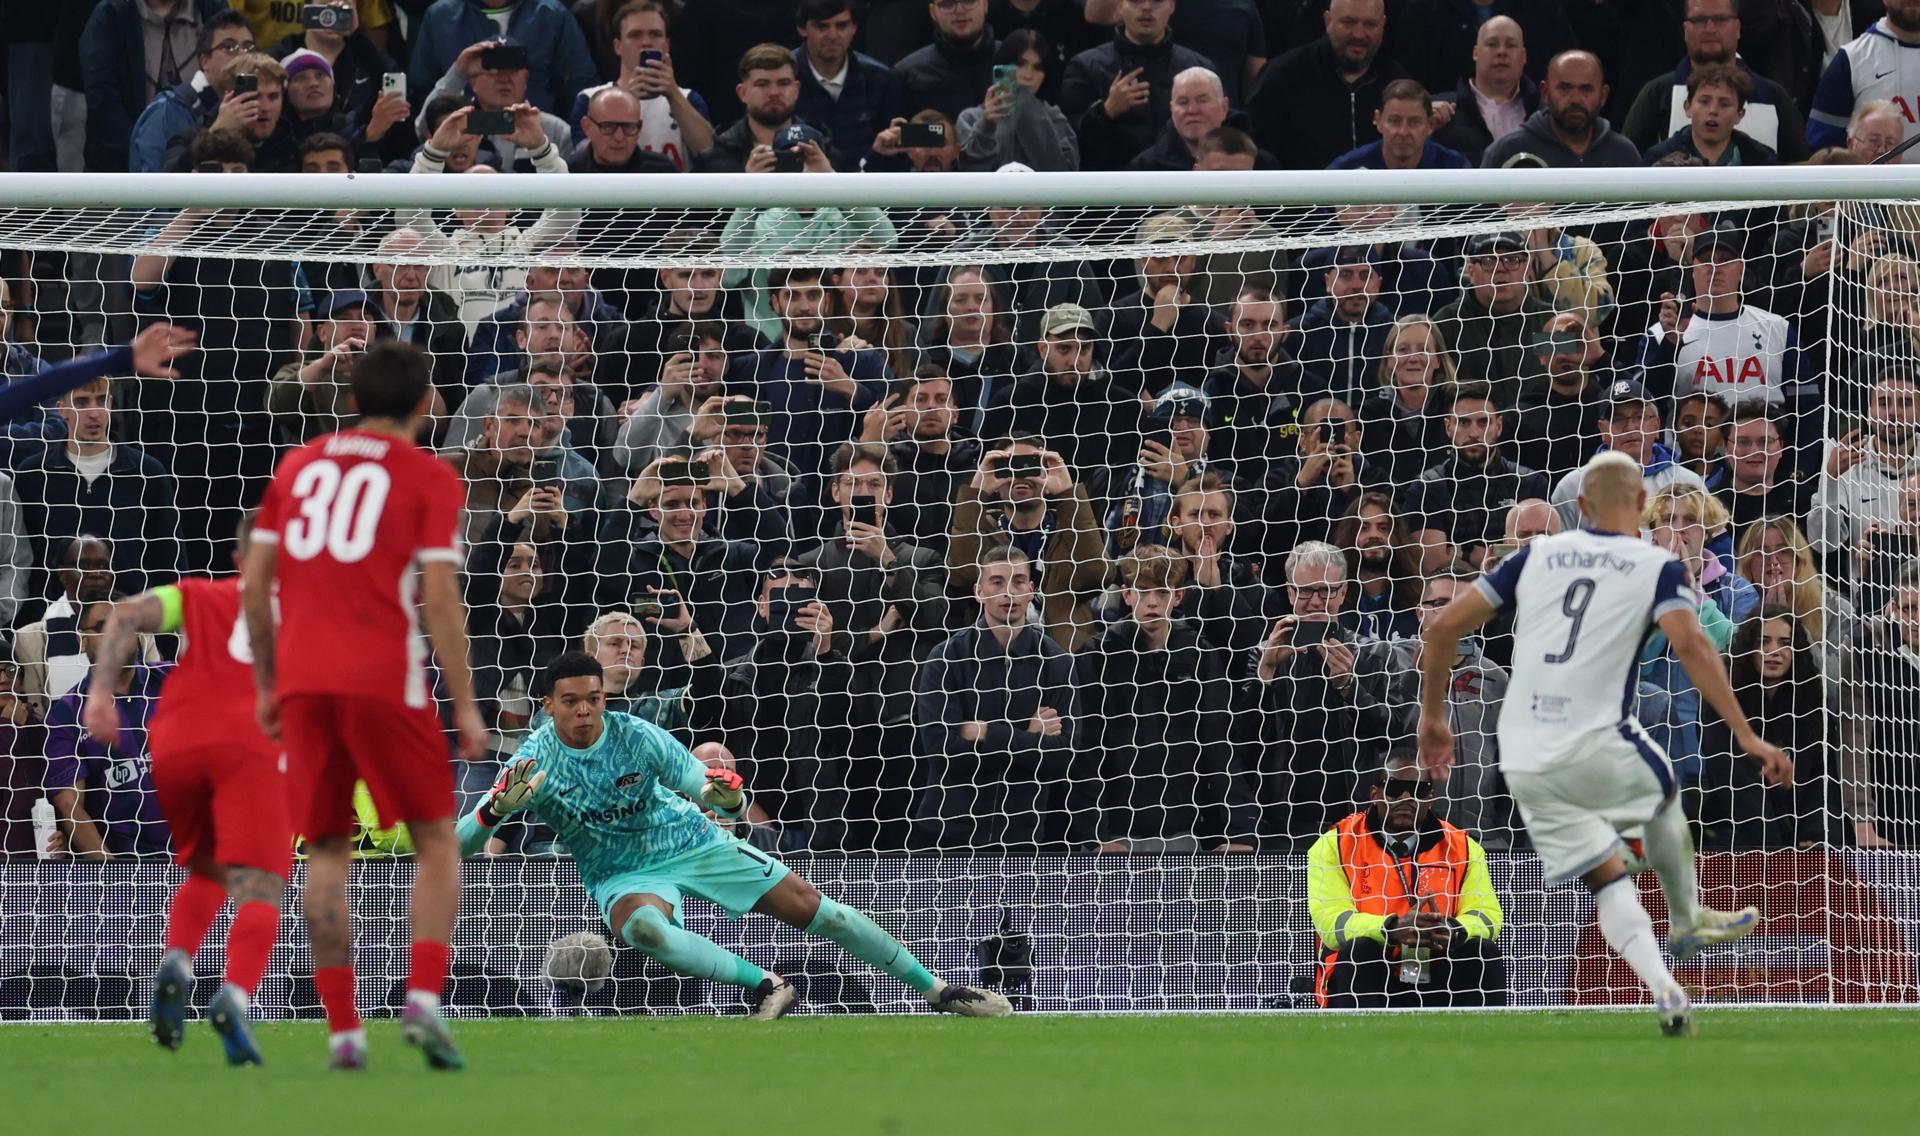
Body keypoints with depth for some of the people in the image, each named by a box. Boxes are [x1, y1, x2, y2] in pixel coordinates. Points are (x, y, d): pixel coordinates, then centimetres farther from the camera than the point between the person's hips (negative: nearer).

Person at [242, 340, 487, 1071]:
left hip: (302, 683, 3)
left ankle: (342, 1030, 1)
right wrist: (465, 707, -4)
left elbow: (254, 585, 10)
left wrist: (266, 684, 18)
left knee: (327, 853, 9)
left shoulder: (298, 465, 14)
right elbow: (439, 599, -7)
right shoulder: (430, 479, 1)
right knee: (436, 844, 7)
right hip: (385, 682, -3)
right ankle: (424, 998, -13)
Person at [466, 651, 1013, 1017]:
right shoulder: (535, 763, -20)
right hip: (621, 875, -1)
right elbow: (461, 841, -26)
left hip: (688, 842, 1)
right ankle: (768, 988, -25)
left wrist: (727, 796, -39)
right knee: (643, 927, -39)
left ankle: (939, 991, 10)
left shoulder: (636, 736, -18)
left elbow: (712, 795, -14)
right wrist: (499, 807, -47)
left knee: (812, 908, -3)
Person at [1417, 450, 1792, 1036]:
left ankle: (1663, 988, -8)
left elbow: (1446, 626, 9)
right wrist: (1747, 736, -18)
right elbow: (1689, 644, -16)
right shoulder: (1657, 567, 1)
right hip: (1595, 746, -3)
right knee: (1663, 790, 30)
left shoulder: (1536, 555, 12)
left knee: (1607, 879, 10)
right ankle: (1688, 922, 43)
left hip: (1523, 761, 3)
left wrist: (1433, 715, 20)